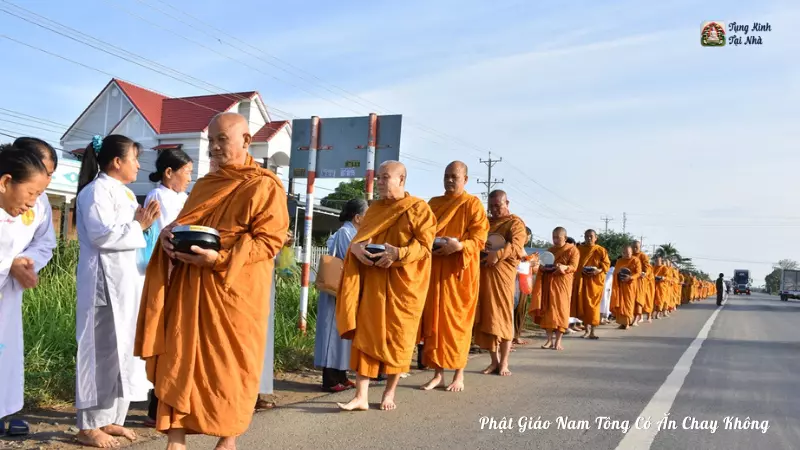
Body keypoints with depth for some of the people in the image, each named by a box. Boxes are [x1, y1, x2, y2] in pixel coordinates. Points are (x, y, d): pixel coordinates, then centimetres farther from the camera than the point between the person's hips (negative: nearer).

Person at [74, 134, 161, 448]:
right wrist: (139, 226, -11)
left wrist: (143, 223, 7)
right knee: (103, 350, -5)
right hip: (106, 283, -10)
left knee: (123, 349, 12)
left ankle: (110, 419, 22)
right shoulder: (97, 191, -11)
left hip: (127, 281, 10)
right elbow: (103, 234, -22)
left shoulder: (123, 192, 19)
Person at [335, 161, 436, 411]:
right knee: (365, 334, -2)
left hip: (403, 284, -4)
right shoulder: (374, 209, 13)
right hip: (372, 281, 4)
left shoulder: (418, 208, -3)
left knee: (397, 337, 4)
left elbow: (425, 245, -10)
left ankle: (390, 392, 20)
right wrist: (356, 248, -12)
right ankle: (361, 397, 0)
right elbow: (358, 238, 12)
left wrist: (398, 254, -25)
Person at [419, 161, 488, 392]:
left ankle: (459, 374, 8)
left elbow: (479, 238, -7)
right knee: (433, 320, 3)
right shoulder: (434, 203, 16)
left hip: (460, 271, -5)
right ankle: (438, 373, 10)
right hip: (434, 269, 5)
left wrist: (459, 246, -24)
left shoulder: (473, 204, 0)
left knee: (457, 321, -1)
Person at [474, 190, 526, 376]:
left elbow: (516, 246, -14)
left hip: (502, 274, -5)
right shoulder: (485, 222, 21)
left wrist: (498, 254, -31)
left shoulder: (515, 222, 2)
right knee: (486, 317, 4)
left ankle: (504, 363, 4)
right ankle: (494, 361, 12)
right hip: (482, 273, 6)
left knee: (502, 316, -3)